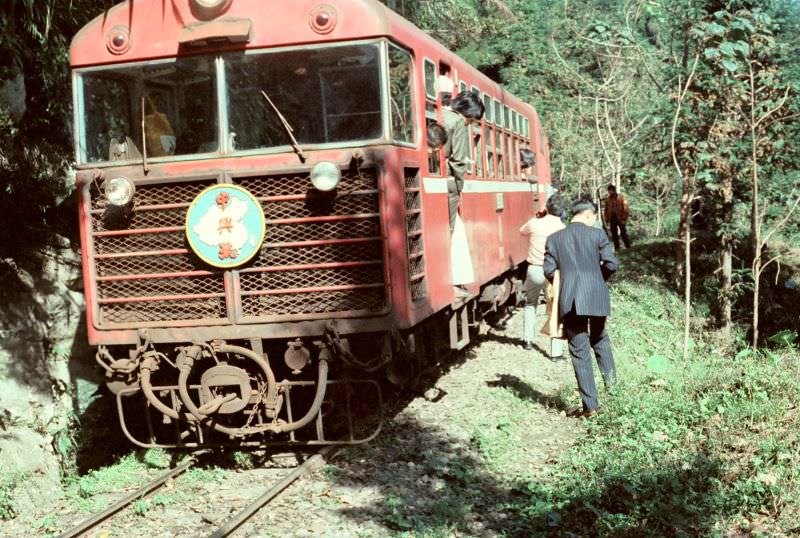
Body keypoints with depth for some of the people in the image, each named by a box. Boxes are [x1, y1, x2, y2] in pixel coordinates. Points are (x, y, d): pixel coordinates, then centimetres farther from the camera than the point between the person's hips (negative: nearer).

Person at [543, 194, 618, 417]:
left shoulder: (554, 238, 4)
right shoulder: (597, 234, -2)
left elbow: (549, 270, 3)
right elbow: (611, 264, -6)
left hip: (569, 301, 1)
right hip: (596, 298, 0)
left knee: (579, 351, 3)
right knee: (599, 337, 26)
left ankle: (590, 404, 2)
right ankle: (609, 373, 4)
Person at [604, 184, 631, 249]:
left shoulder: (621, 197, -5)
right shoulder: (607, 199, 4)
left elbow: (625, 209, -5)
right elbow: (606, 210, 10)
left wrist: (624, 219, -11)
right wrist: (607, 220, 6)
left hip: (620, 218, -3)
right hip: (612, 219, 3)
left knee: (623, 233, 0)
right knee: (614, 234, 6)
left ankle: (628, 247, 9)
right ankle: (617, 247, 13)